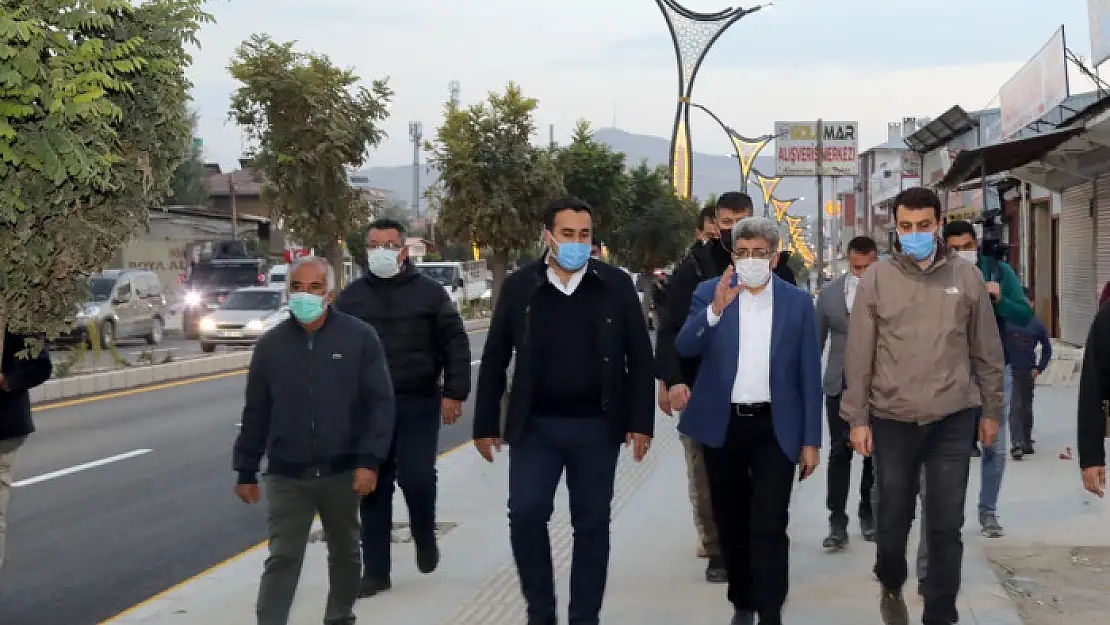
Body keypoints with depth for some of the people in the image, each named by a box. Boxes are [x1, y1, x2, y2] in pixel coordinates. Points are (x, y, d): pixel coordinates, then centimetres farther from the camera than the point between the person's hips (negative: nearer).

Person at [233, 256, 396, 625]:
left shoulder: (360, 337, -5)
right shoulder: (270, 344, 2)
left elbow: (380, 403, -7)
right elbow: (256, 413, 7)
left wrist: (369, 460, -14)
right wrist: (246, 471, 8)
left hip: (342, 472, 0)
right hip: (286, 476, 0)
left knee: (344, 553, 17)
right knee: (282, 559, -3)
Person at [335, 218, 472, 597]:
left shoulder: (429, 292, 1)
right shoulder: (350, 297, 7)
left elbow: (455, 344, 0)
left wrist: (454, 393, -7)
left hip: (419, 405, -2)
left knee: (416, 479, -10)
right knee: (374, 489, 4)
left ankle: (425, 538, 22)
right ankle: (376, 571, 12)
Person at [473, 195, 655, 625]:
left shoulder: (616, 286, 0)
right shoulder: (519, 286, 1)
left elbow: (639, 359, 1)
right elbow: (495, 361, 5)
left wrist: (640, 422, -4)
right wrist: (485, 425, 3)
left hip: (597, 426, 0)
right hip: (535, 425, 0)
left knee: (591, 524, 6)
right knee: (526, 515, -6)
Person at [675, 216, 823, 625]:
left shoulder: (797, 301, 1)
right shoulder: (709, 293, 1)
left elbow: (809, 374, 1)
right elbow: (685, 348, -11)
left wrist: (811, 440, -1)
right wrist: (715, 309, -27)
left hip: (775, 428, -2)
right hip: (723, 426, 2)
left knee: (768, 526, -10)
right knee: (731, 524, 13)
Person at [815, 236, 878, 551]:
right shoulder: (829, 292, 3)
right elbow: (816, 341, 9)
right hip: (840, 384, 1)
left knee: (874, 452, 10)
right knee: (839, 453, 0)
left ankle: (868, 514, 24)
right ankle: (837, 522, 2)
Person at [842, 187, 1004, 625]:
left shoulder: (966, 276, 1)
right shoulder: (876, 279, -2)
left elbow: (986, 350, 8)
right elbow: (859, 355, -1)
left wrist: (991, 409, 10)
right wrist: (857, 417, -3)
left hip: (952, 421, 0)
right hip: (891, 421, 0)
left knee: (946, 529, 3)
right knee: (892, 521, 10)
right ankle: (891, 587, 38)